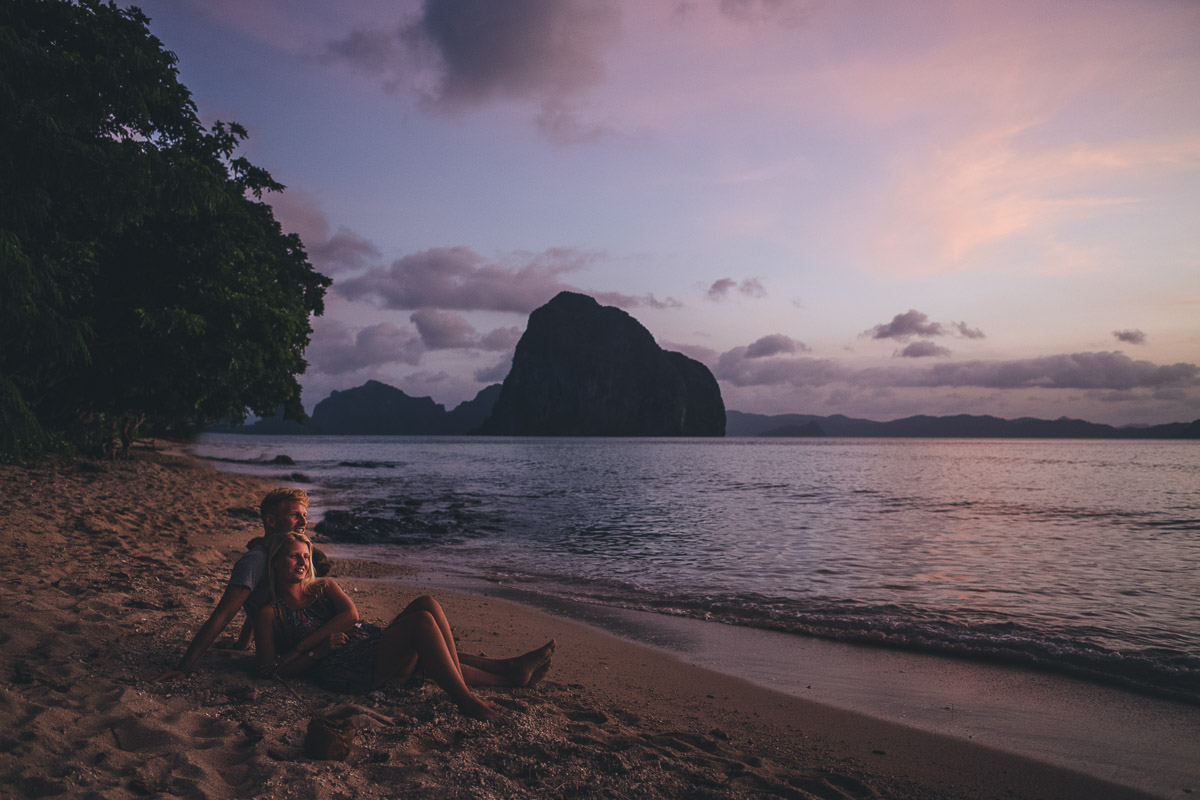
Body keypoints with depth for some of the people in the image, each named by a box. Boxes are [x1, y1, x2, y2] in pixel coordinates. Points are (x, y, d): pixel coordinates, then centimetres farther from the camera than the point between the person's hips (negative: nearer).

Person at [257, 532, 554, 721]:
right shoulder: (270, 614, 10)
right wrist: (318, 652, -10)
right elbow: (268, 671, 3)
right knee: (422, 620, -28)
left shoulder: (323, 587, 25)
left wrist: (299, 647, -6)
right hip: (348, 670, -7)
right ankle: (465, 700, -27)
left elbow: (351, 613, 4)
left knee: (427, 604, -18)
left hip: (378, 646, 7)